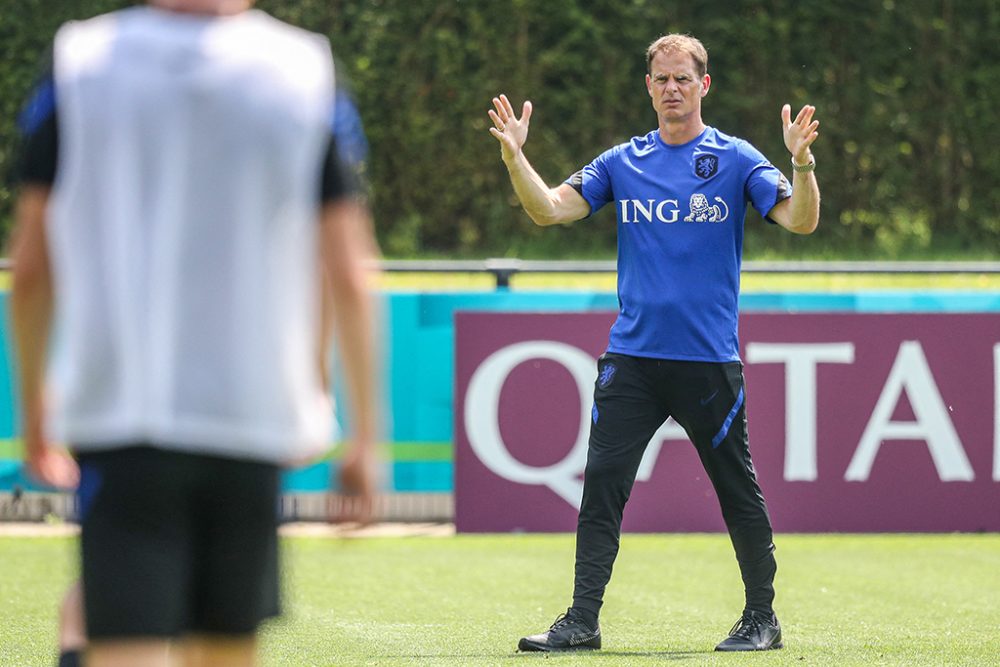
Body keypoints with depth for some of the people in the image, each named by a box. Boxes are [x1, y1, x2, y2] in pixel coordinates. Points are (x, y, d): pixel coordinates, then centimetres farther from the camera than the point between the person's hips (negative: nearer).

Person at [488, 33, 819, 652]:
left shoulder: (737, 160, 0)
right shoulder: (622, 163, 9)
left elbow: (801, 220, -11)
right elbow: (549, 210, 1)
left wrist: (802, 162, -29)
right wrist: (514, 157, -15)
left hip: (710, 360, -3)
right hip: (632, 356, 3)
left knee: (738, 491, 5)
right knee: (602, 483, -4)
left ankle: (762, 618, 17)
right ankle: (582, 619, -2)